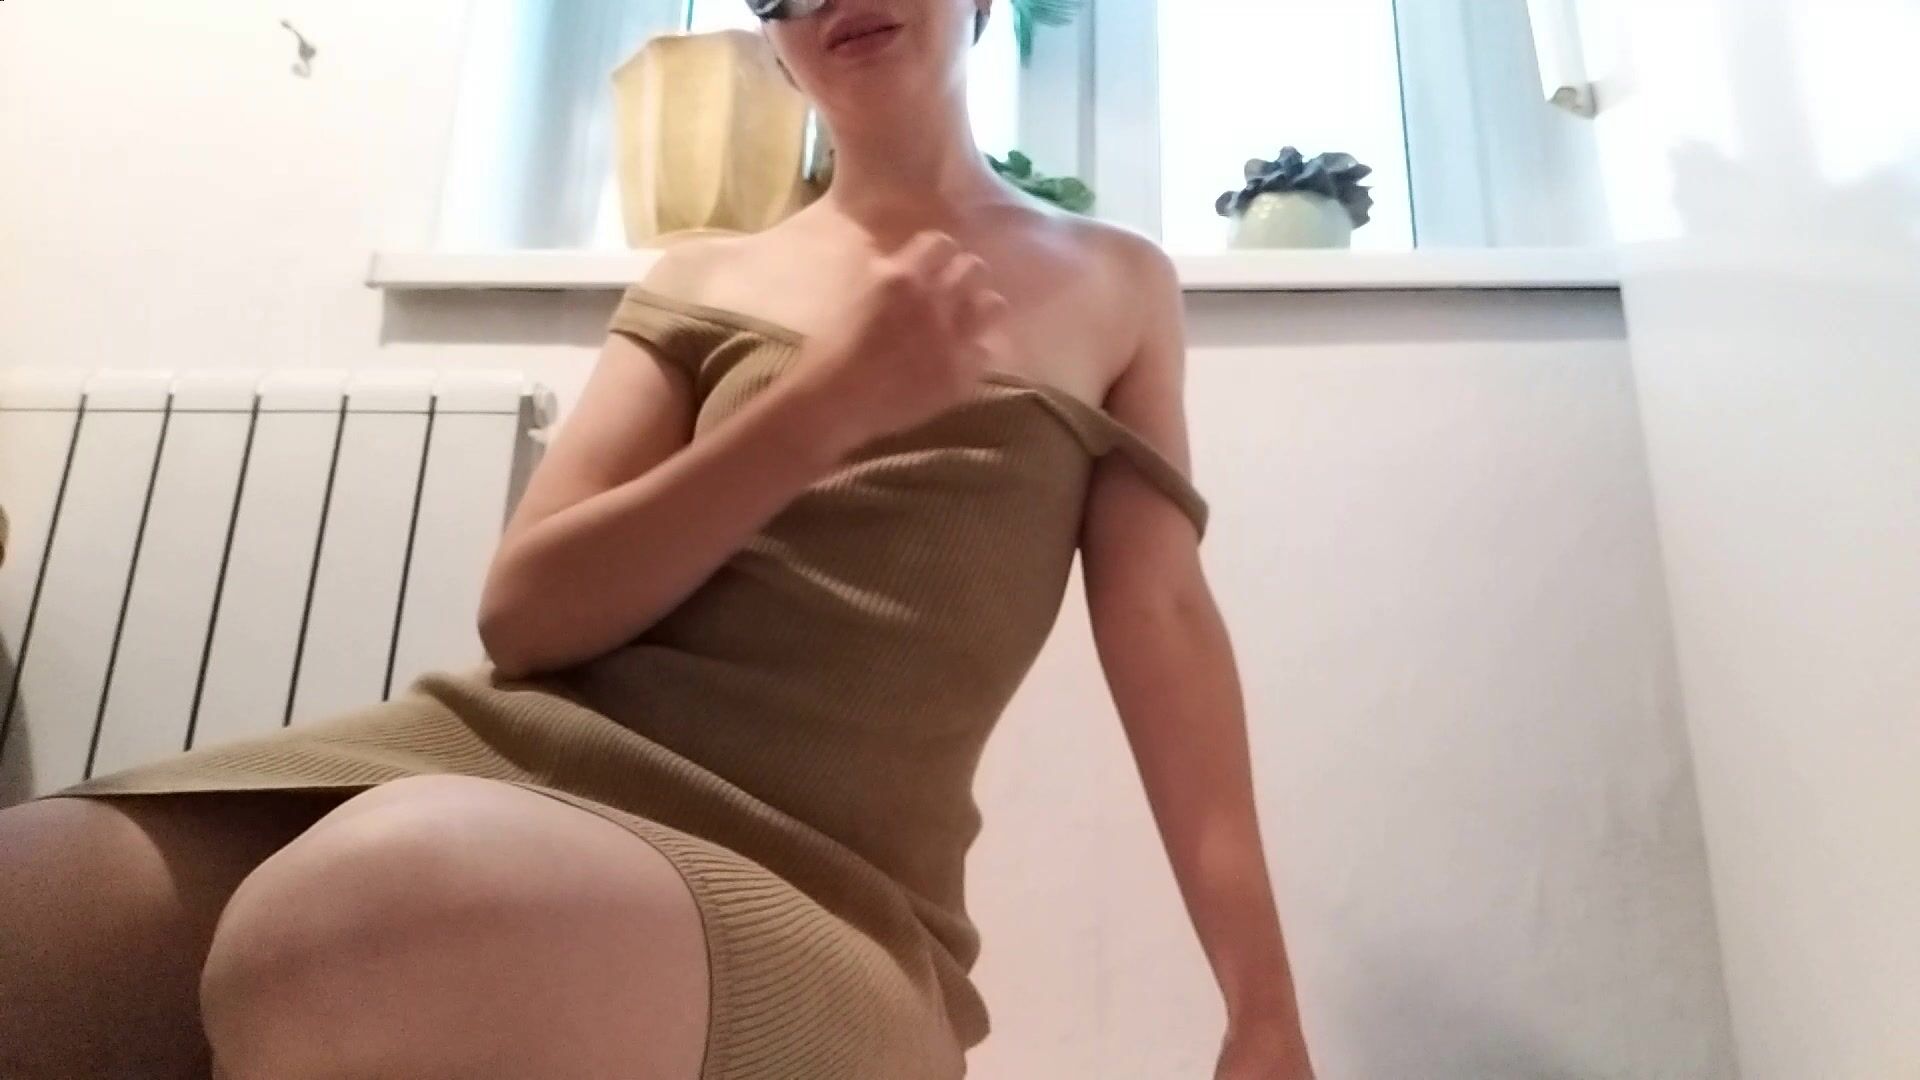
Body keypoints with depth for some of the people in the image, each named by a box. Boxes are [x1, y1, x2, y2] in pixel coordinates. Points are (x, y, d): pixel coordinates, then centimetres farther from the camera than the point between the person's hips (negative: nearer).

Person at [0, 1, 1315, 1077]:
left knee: (388, 912, -36)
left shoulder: (1117, 290, 16)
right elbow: (524, 610, 5)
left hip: (810, 894, -2)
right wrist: (835, 401, -7)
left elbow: (1161, 621, 8)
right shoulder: (701, 285, 17)